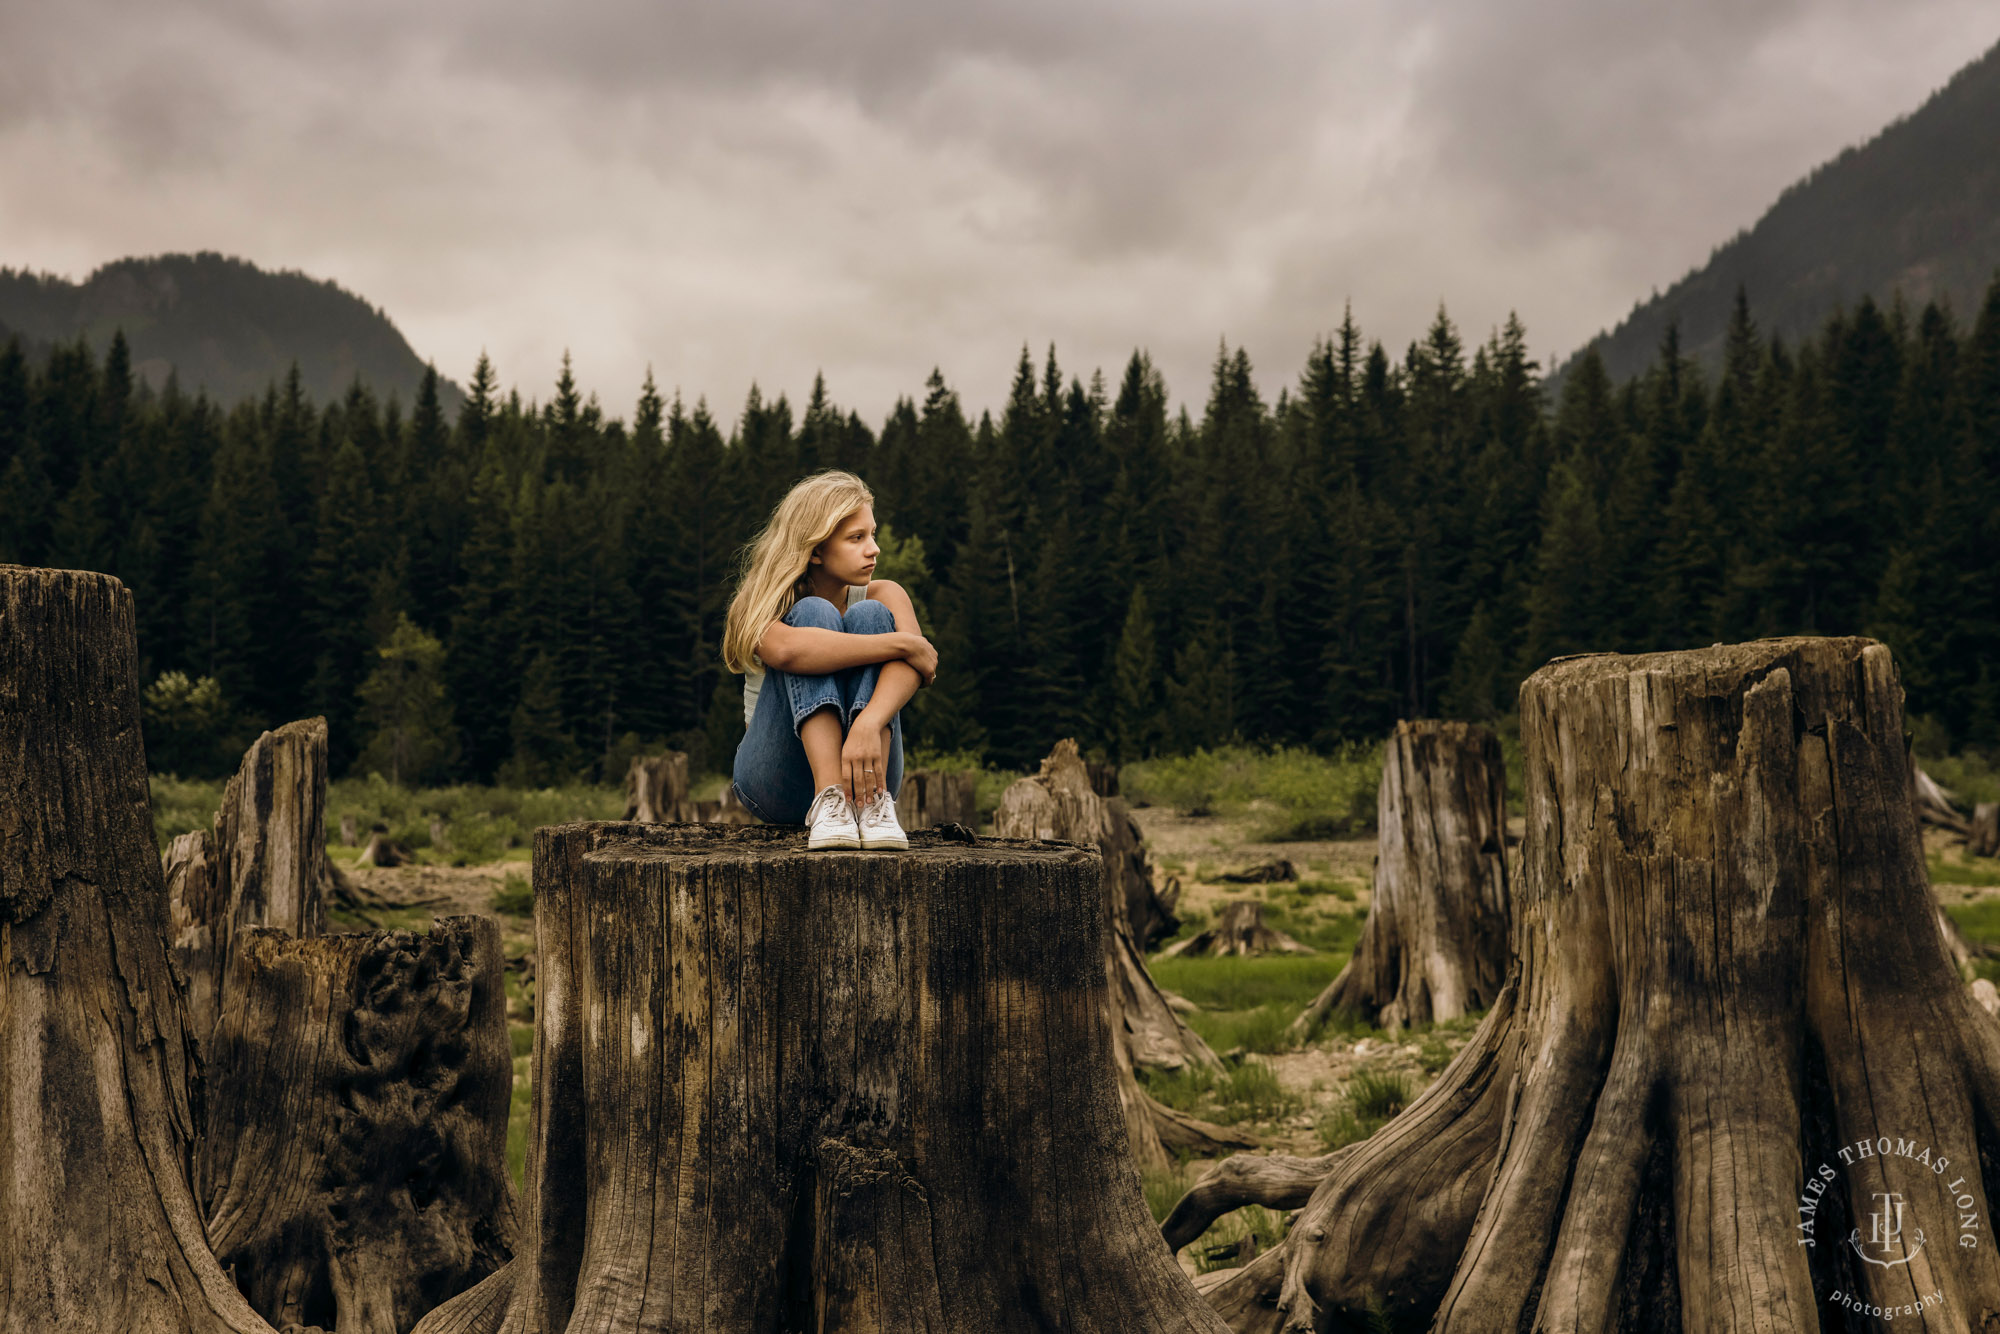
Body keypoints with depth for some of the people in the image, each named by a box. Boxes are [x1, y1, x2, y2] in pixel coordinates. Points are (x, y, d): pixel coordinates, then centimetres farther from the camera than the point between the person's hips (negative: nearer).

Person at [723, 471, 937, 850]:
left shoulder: (882, 595, 2)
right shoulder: (756, 605, -5)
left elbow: (914, 662, -22)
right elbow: (786, 649, -32)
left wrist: (869, 723, -43)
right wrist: (904, 643, -30)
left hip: (862, 773, 2)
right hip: (775, 784, -2)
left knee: (869, 617, -18)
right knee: (813, 613, -21)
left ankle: (873, 803, -33)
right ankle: (828, 801, -38)